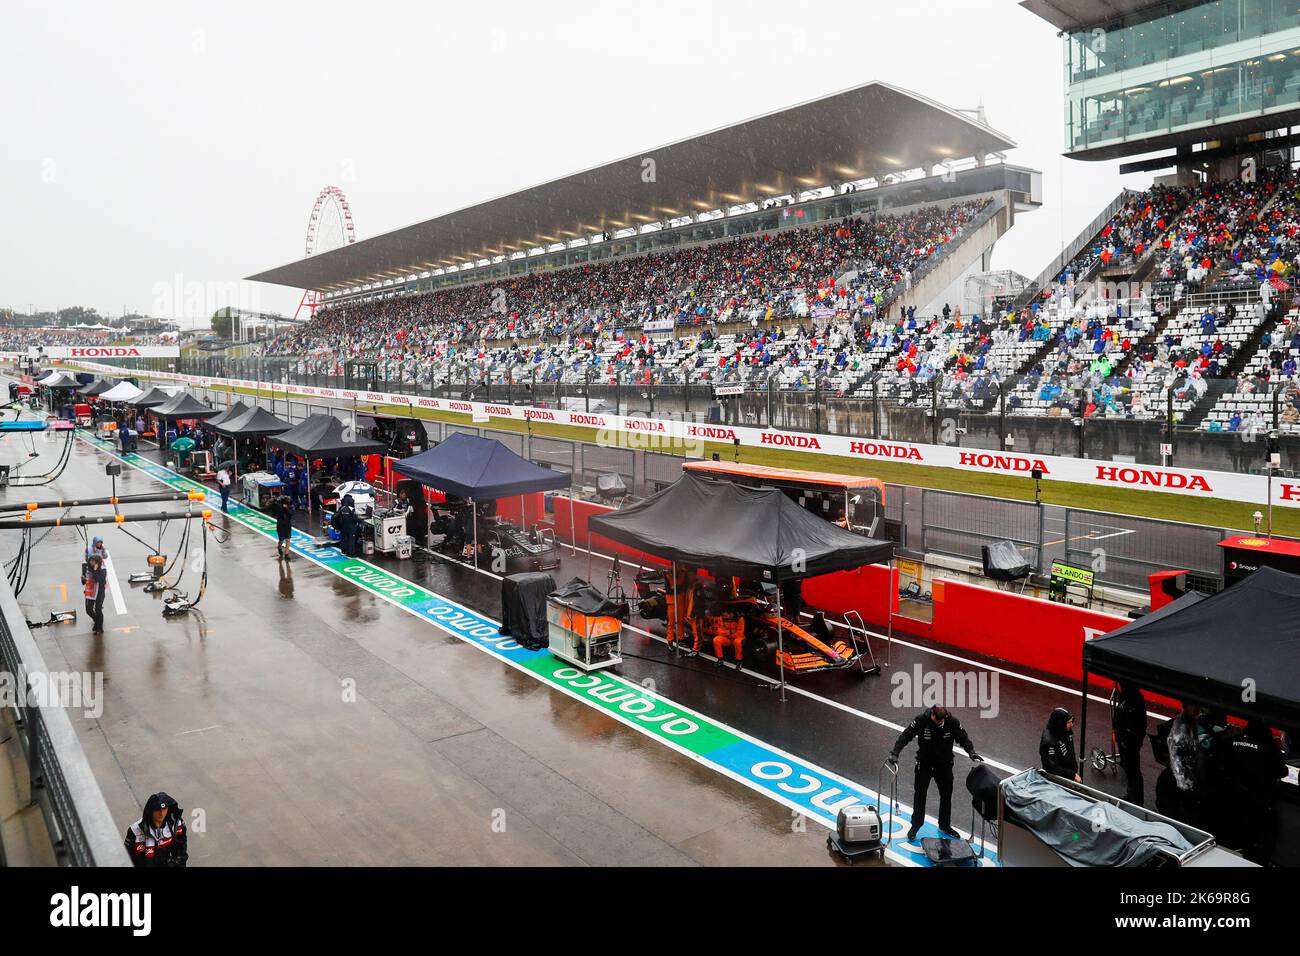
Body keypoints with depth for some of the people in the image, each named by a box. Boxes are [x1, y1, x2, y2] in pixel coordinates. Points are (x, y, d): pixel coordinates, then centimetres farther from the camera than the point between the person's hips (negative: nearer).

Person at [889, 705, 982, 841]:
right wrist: (894, 752, -32)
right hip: (924, 764, -2)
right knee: (920, 795, 4)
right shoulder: (921, 719, -24)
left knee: (946, 795, 14)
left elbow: (963, 737, -2)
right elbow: (905, 736, -23)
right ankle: (915, 826, 19)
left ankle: (945, 826, 33)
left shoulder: (953, 722, -17)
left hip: (944, 765, 2)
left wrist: (971, 752, -18)